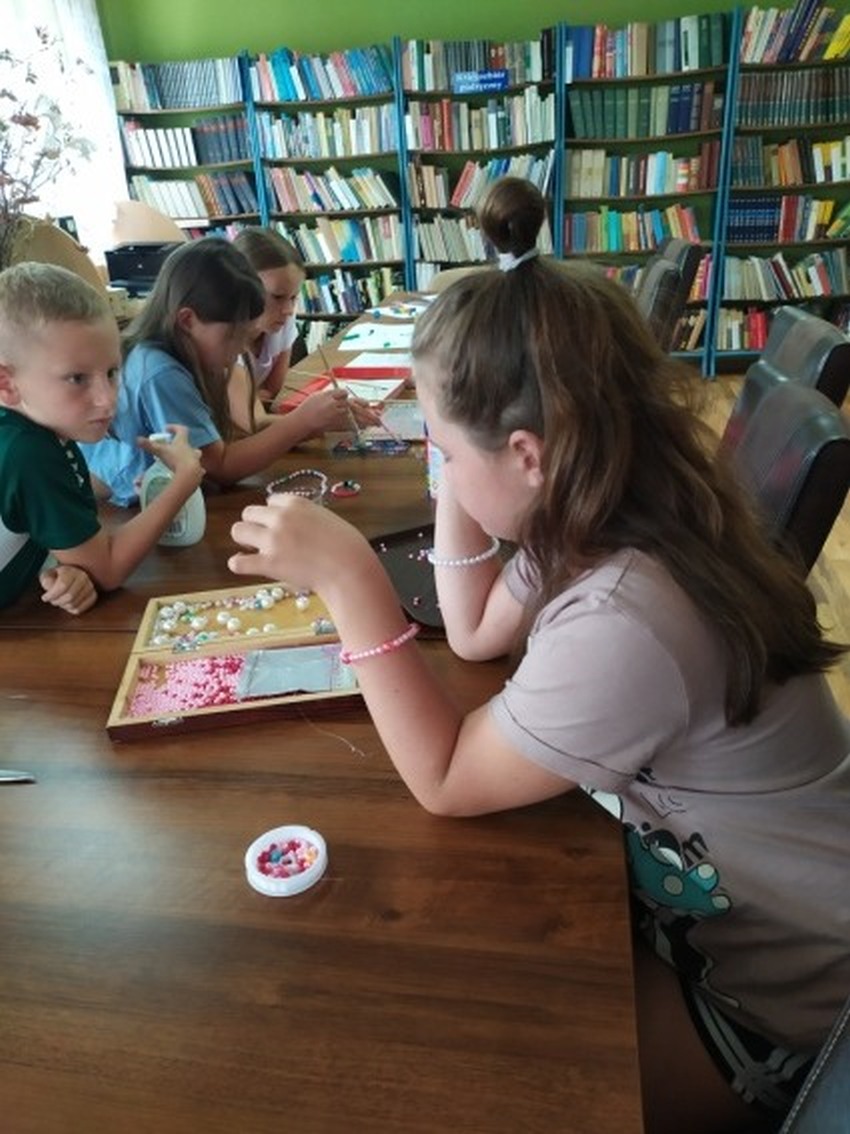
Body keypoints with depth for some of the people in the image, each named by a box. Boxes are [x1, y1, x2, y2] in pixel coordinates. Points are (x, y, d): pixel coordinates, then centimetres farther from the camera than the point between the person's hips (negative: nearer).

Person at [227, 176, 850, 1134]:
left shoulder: (622, 622, -39)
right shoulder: (611, 516, -12)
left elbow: (444, 783, -24)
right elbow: (477, 634, 2)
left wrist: (349, 579, -31)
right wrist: (459, 459, -8)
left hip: (772, 993, -7)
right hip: (704, 889, 7)